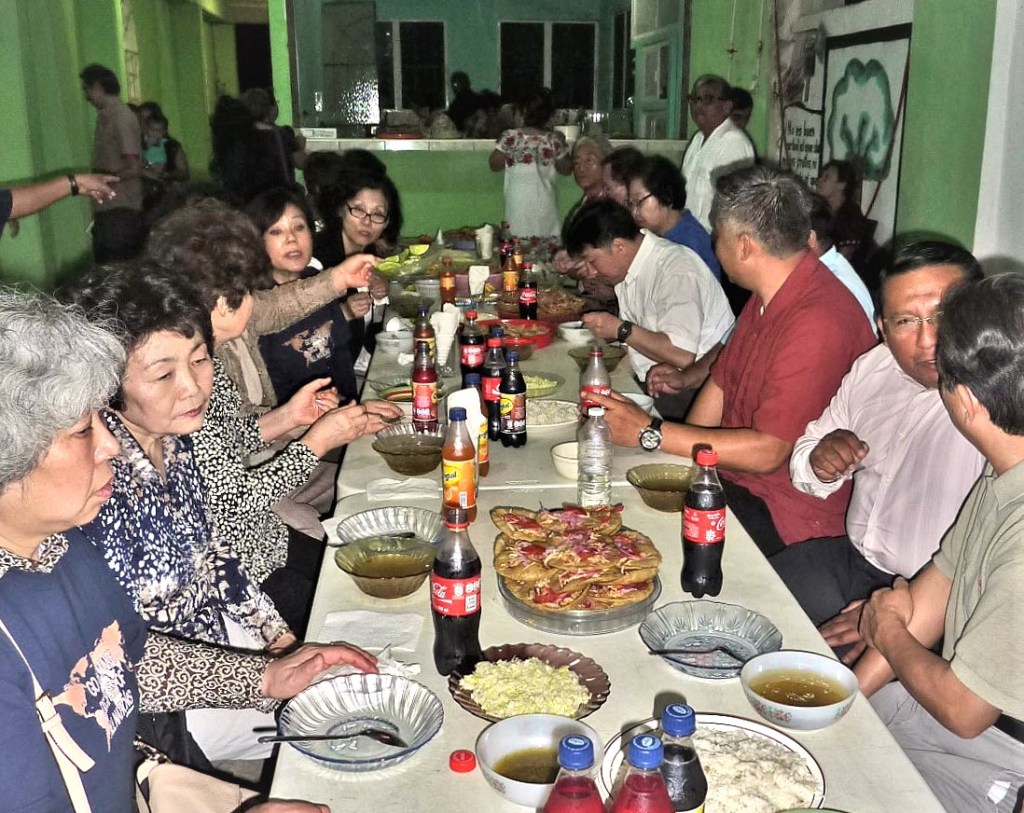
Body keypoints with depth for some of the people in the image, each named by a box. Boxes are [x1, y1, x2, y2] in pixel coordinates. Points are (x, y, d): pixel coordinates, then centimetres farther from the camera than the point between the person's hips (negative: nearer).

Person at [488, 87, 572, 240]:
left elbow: (495, 165, 4)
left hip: (518, 199, -1)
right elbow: (566, 169, 9)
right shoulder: (554, 139, -3)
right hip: (545, 200, 1)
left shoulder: (510, 136, -8)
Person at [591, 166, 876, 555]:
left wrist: (650, 432, -21)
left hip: (787, 518, -9)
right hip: (736, 474, 9)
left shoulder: (818, 324, -25)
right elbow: (721, 383, 10)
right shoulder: (768, 296, 7)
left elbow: (767, 452, -26)